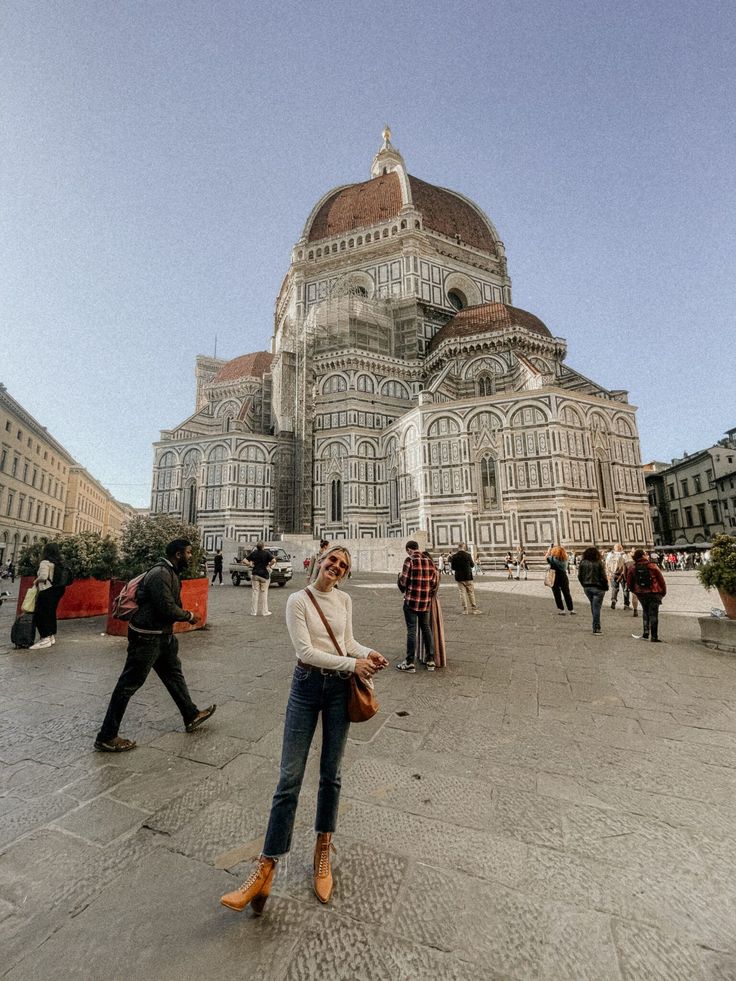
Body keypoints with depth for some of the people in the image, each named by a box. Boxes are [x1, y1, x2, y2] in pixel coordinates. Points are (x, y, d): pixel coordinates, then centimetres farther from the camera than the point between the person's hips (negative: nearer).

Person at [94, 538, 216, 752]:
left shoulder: (170, 573, 7)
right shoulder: (160, 574, -24)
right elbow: (167, 608, -27)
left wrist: (186, 615, 0)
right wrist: (190, 616, -12)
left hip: (162, 635, 11)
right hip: (146, 637, -11)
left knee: (174, 674, 19)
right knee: (129, 684, 3)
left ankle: (192, 717, 34)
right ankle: (106, 737, 19)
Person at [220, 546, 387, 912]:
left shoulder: (345, 600, 2)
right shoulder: (298, 600, -11)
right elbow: (306, 651, -16)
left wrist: (368, 653, -8)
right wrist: (352, 663, -18)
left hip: (339, 689, 3)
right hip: (307, 686, -3)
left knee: (330, 774, 15)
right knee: (289, 778, 1)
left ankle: (323, 849, 36)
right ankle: (266, 868, 16)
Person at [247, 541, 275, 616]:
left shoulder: (254, 553, 2)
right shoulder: (267, 553, -8)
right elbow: (274, 560, -22)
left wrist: (251, 565, 6)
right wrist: (269, 565, -7)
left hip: (255, 574, 3)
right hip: (264, 575, -3)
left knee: (255, 593, 8)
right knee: (264, 593, 5)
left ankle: (253, 611, 10)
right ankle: (264, 612, 9)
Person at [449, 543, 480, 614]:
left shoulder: (454, 556, -6)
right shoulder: (468, 555, -11)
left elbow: (453, 567, 0)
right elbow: (472, 565, 1)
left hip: (459, 577, 2)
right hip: (468, 576, -2)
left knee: (462, 592, 7)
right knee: (471, 592, 9)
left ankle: (465, 609, 8)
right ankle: (473, 608, 13)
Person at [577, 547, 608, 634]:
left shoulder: (583, 562, -1)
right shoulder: (599, 562, -13)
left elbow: (579, 576, 3)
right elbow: (603, 576, -11)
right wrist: (606, 587, 2)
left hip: (587, 587, 4)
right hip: (598, 588, -4)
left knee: (593, 606, 19)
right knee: (596, 607, 0)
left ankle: (596, 625, 25)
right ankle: (596, 628, 3)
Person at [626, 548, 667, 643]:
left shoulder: (632, 569, -1)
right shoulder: (652, 566, -9)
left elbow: (630, 584, 4)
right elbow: (661, 580, -5)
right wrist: (663, 592, 8)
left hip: (641, 594, 3)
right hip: (654, 593, -3)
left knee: (645, 612, 20)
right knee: (653, 614, 3)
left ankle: (645, 634, 17)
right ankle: (654, 637, 5)